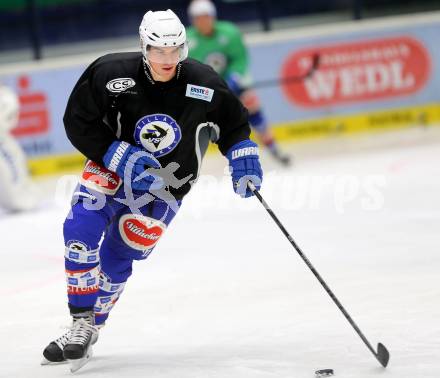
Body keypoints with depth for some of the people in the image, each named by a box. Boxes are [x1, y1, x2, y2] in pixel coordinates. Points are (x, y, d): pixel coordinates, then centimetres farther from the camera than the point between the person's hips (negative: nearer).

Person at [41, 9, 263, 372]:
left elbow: (233, 124, 5)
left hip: (164, 188, 0)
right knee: (80, 230, -23)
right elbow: (78, 123, -14)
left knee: (116, 259, -4)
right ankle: (82, 326, -17)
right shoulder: (110, 73, -20)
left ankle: (91, 329, 15)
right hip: (110, 171, 0)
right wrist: (122, 157, -22)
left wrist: (244, 158, -10)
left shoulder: (205, 85, -13)